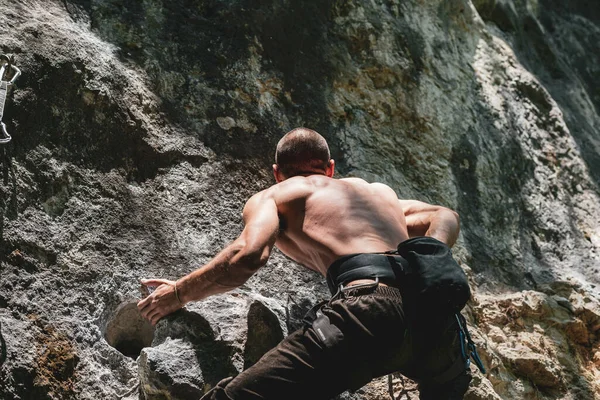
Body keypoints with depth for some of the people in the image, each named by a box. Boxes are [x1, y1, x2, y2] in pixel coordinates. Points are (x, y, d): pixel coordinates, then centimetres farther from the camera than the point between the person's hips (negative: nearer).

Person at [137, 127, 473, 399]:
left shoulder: (270, 198, 19)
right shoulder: (378, 191, 36)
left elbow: (248, 256, -1)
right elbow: (445, 218, 34)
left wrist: (179, 293, 13)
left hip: (370, 309, -6)